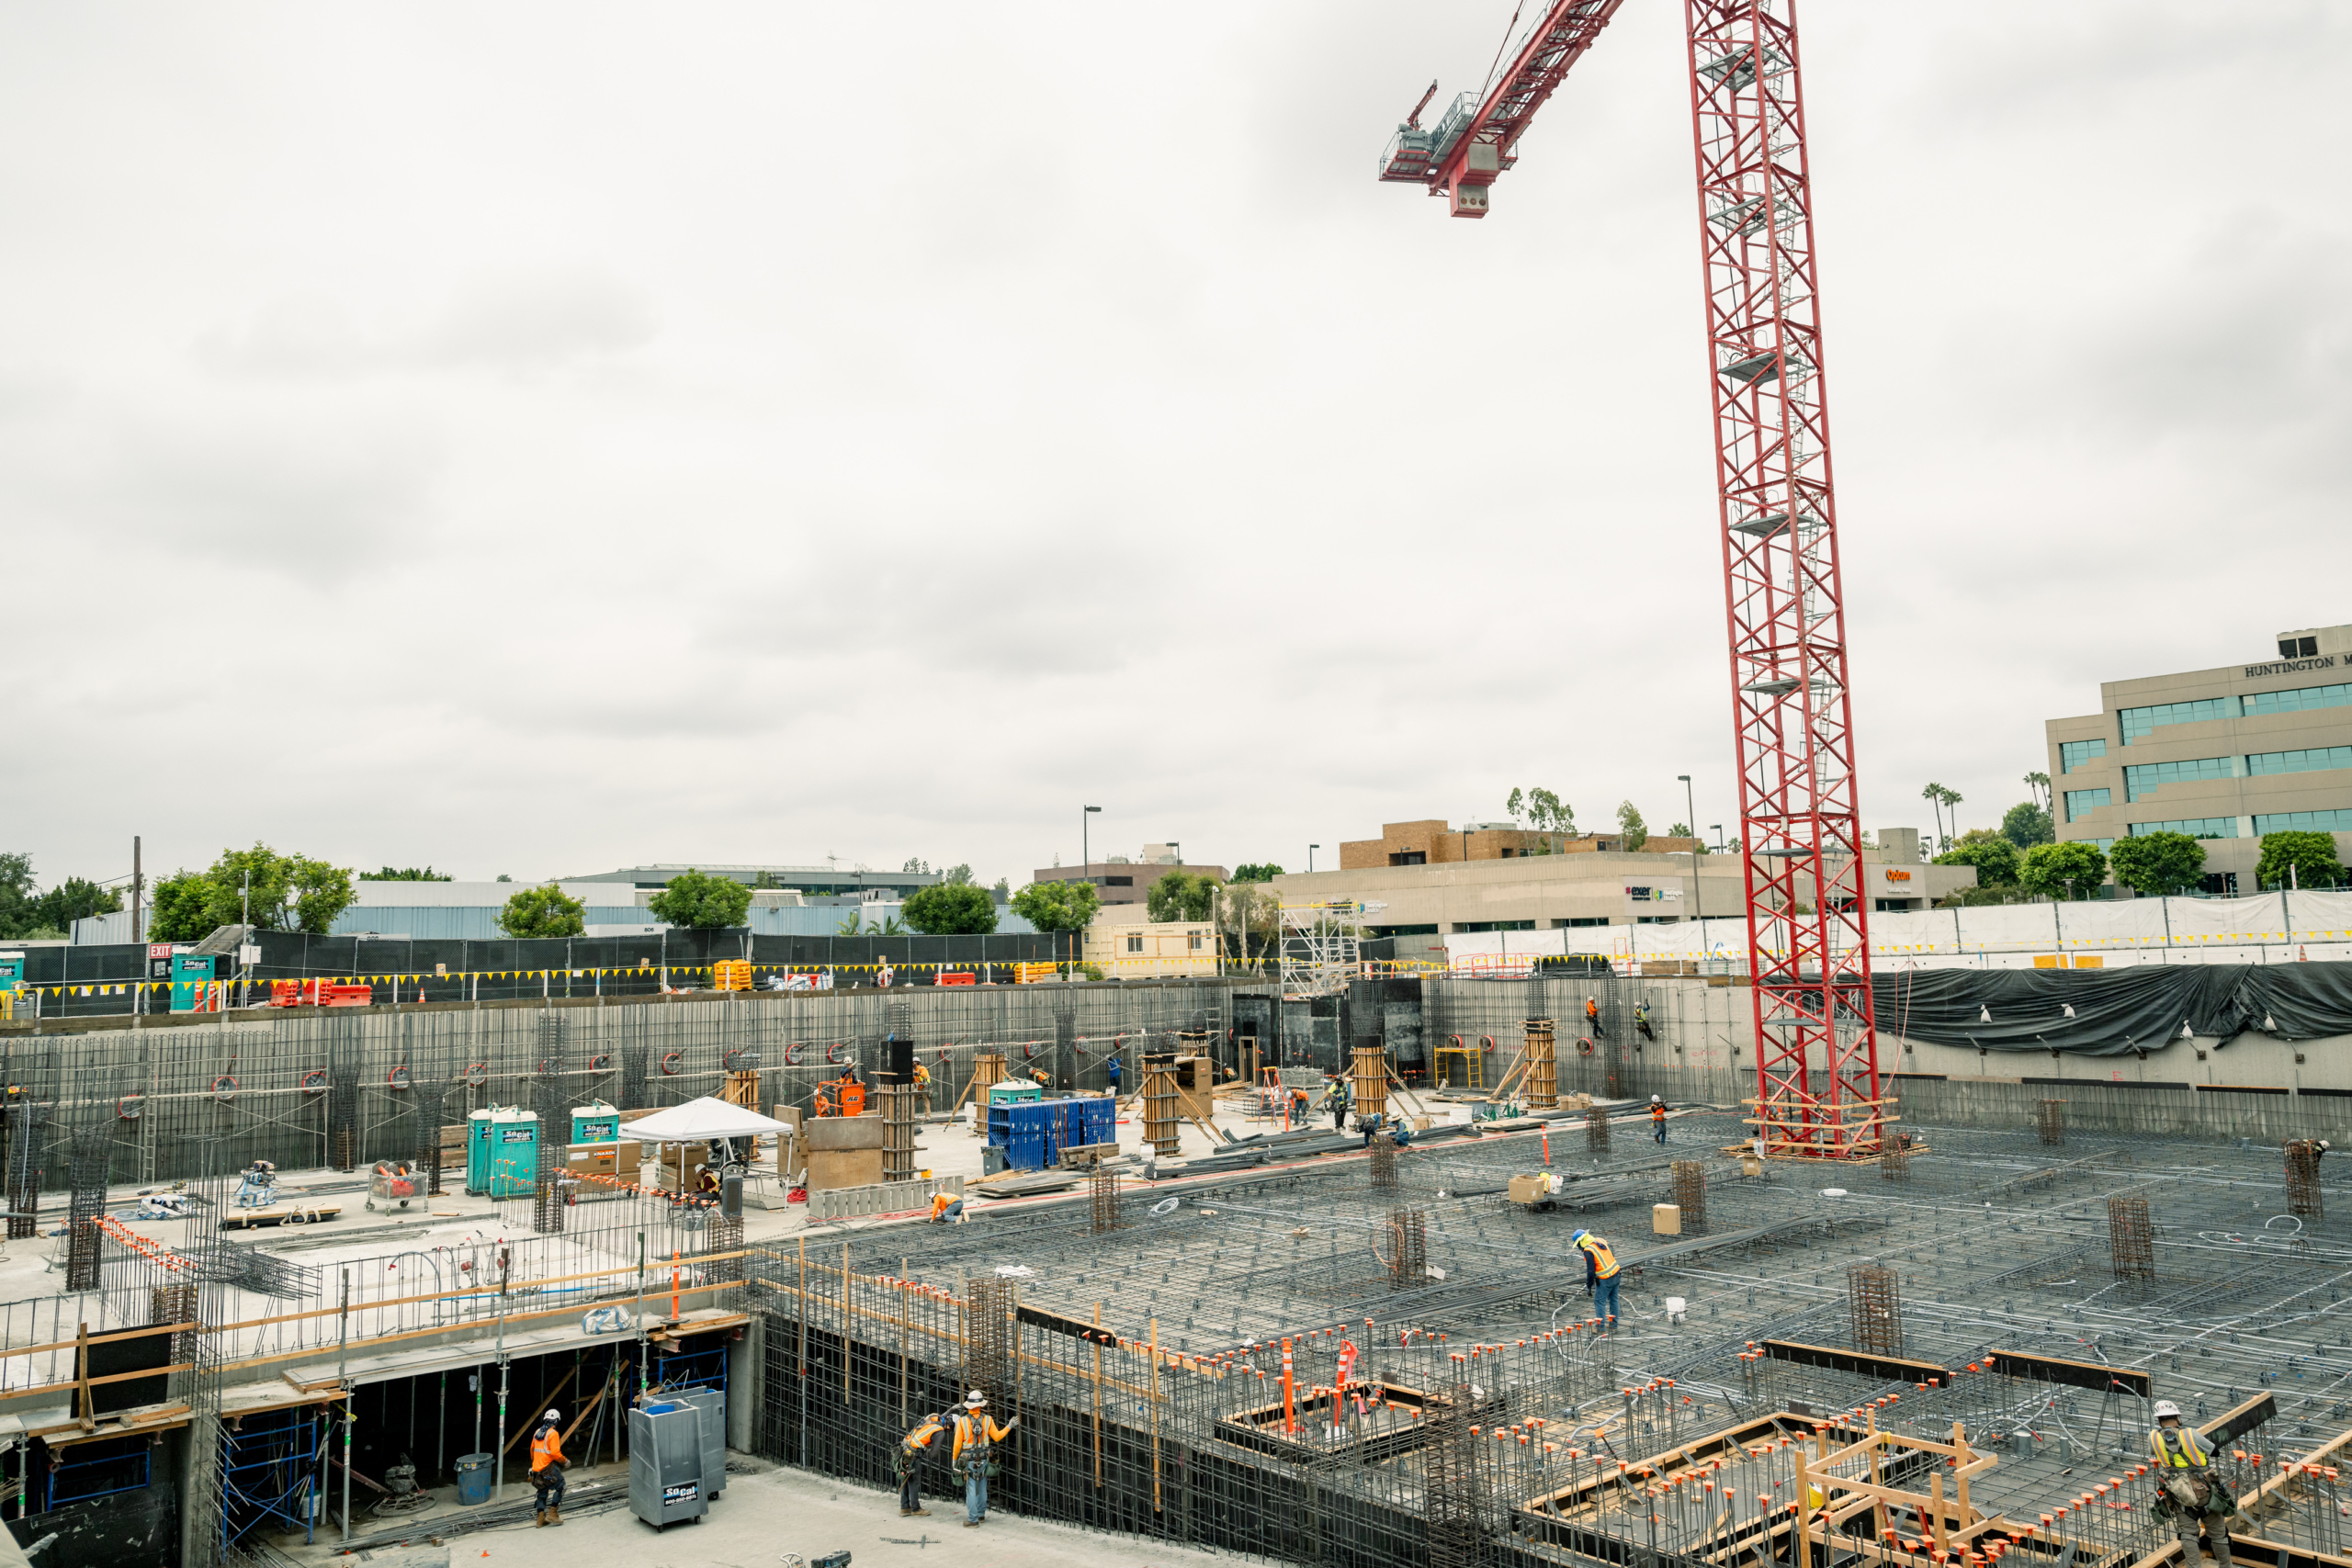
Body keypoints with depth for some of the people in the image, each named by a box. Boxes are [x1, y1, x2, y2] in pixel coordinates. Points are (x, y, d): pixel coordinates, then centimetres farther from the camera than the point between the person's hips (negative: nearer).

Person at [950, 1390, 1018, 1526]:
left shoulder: (962, 1421, -10)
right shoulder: (988, 1419, -5)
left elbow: (957, 1444, -6)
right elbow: (997, 1437, 4)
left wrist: (954, 1459, 8)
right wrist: (1009, 1426, 13)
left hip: (968, 1460, -3)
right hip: (983, 1460, 3)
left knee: (971, 1490, 1)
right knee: (982, 1488, 17)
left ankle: (973, 1519, 3)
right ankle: (981, 1514, 28)